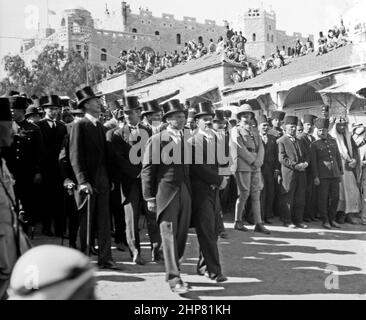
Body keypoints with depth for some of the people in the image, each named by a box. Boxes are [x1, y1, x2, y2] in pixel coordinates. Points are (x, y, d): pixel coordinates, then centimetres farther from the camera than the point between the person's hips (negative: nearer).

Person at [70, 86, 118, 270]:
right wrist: (83, 181, -19)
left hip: (103, 182, 6)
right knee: (85, 223, 3)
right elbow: (75, 156, -11)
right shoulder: (79, 126, -5)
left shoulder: (100, 127, 16)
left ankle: (105, 259, 11)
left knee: (104, 223, 6)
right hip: (88, 182, -6)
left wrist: (110, 179, 12)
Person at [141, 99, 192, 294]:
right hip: (166, 195, -5)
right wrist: (149, 198, -8)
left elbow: (188, 168, 16)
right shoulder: (156, 140, -2)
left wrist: (190, 193, 9)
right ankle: (174, 279, -4)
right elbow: (147, 170, -4)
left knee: (182, 236, 7)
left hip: (185, 194, 5)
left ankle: (171, 272, 22)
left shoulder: (185, 141, 15)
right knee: (169, 236, -7)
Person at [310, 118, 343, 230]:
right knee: (323, 199, 0)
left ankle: (332, 219, 20)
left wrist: (340, 172, 12)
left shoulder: (333, 141, 13)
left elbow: (338, 157, 16)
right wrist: (315, 176, -10)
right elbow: (313, 162, -5)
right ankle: (325, 221, 11)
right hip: (323, 176, -4)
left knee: (335, 197, 7)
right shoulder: (314, 145, -1)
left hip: (335, 175, 4)